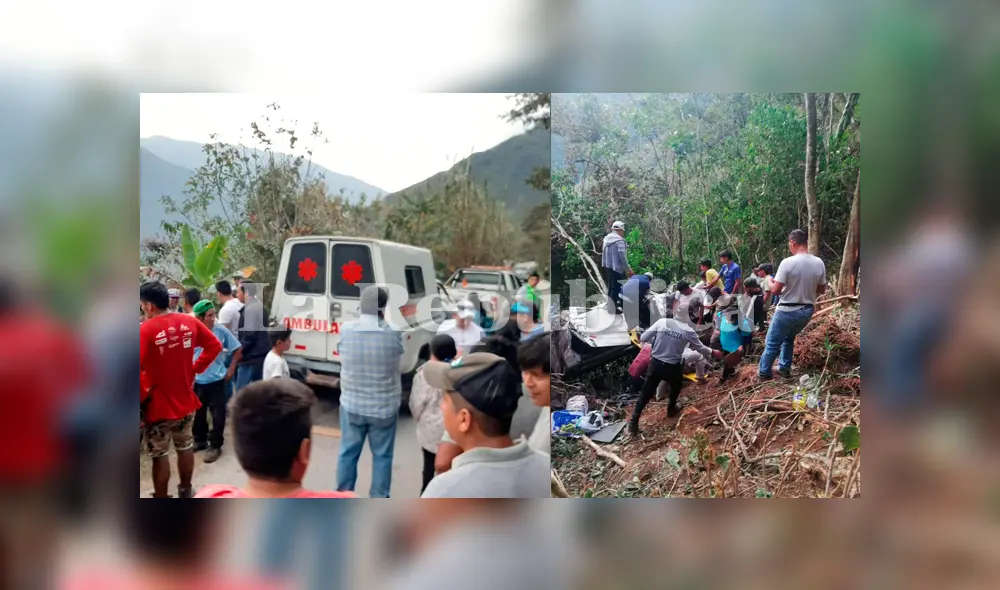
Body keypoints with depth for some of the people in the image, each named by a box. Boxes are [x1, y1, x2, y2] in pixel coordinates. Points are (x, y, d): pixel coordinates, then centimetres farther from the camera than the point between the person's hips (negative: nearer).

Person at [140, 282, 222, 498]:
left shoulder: (145, 330, -20)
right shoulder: (189, 322, -3)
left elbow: (137, 367, -28)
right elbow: (215, 346, 5)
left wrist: (142, 393, -12)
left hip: (157, 405, -5)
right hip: (186, 400, 6)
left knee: (159, 455, 8)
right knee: (185, 447, 22)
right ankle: (185, 492, 37)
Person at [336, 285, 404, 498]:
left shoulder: (345, 330, -9)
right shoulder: (393, 332, -15)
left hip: (351, 404, 2)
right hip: (384, 406, -2)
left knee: (348, 452, 17)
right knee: (382, 455, 13)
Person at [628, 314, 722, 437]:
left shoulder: (662, 322, -11)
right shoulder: (688, 331, -13)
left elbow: (643, 338, -6)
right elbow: (700, 348, 3)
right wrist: (713, 352, 22)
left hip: (655, 363, 2)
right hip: (672, 367, -2)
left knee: (645, 393, 9)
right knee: (675, 388, 31)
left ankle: (633, 422, 6)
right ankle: (671, 409, 51)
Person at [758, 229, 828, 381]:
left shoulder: (788, 262, -20)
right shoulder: (819, 263, -4)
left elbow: (775, 290, -19)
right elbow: (822, 290, 6)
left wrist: (771, 283, 3)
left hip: (787, 311, -5)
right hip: (807, 311, 6)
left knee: (772, 342, 12)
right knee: (789, 338, 28)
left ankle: (764, 372, 21)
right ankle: (784, 368, 32)